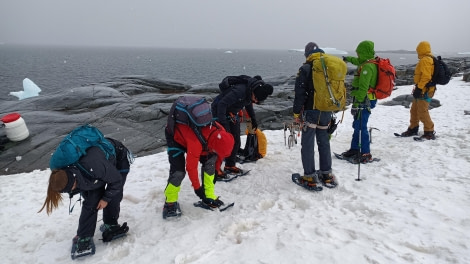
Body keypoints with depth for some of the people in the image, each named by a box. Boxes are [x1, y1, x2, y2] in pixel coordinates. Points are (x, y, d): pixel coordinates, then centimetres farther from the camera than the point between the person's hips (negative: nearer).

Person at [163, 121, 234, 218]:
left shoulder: (221, 133, -25)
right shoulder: (196, 141, -43)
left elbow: (219, 155, -1)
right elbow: (191, 167, -30)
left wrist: (216, 170, 9)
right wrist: (197, 187, -18)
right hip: (174, 136, -6)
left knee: (210, 162, -6)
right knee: (178, 171, -18)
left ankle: (209, 196, 8)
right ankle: (170, 202, 3)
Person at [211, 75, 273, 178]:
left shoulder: (251, 91, -8)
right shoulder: (239, 90, -35)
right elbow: (222, 104, -36)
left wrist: (253, 119, 14)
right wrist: (222, 123, -40)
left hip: (233, 114, 8)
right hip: (220, 111, -8)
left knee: (236, 141, 7)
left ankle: (230, 165, 20)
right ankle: (216, 168, 0)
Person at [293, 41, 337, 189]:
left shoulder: (305, 69, -9)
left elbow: (300, 93, -11)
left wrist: (296, 113, -4)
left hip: (311, 111, -6)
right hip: (327, 112, 6)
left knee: (308, 144, 2)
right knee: (324, 142, 16)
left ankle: (310, 177, 5)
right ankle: (326, 175, 23)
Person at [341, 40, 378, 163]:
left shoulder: (367, 67, -19)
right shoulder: (370, 62, 13)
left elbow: (363, 88, -25)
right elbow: (359, 61, 38)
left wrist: (357, 103, -26)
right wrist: (349, 59, 55)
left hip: (364, 101, -11)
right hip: (366, 100, 11)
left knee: (360, 126, -7)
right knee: (357, 125, 16)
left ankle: (366, 154, 1)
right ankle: (355, 149, 27)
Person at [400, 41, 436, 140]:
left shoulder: (425, 60, -15)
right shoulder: (429, 59, 17)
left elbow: (426, 77, -23)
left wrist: (418, 88, -23)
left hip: (424, 91, -11)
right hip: (422, 90, 11)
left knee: (422, 112, -8)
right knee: (414, 110, 17)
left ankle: (429, 132, -2)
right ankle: (413, 129, 28)